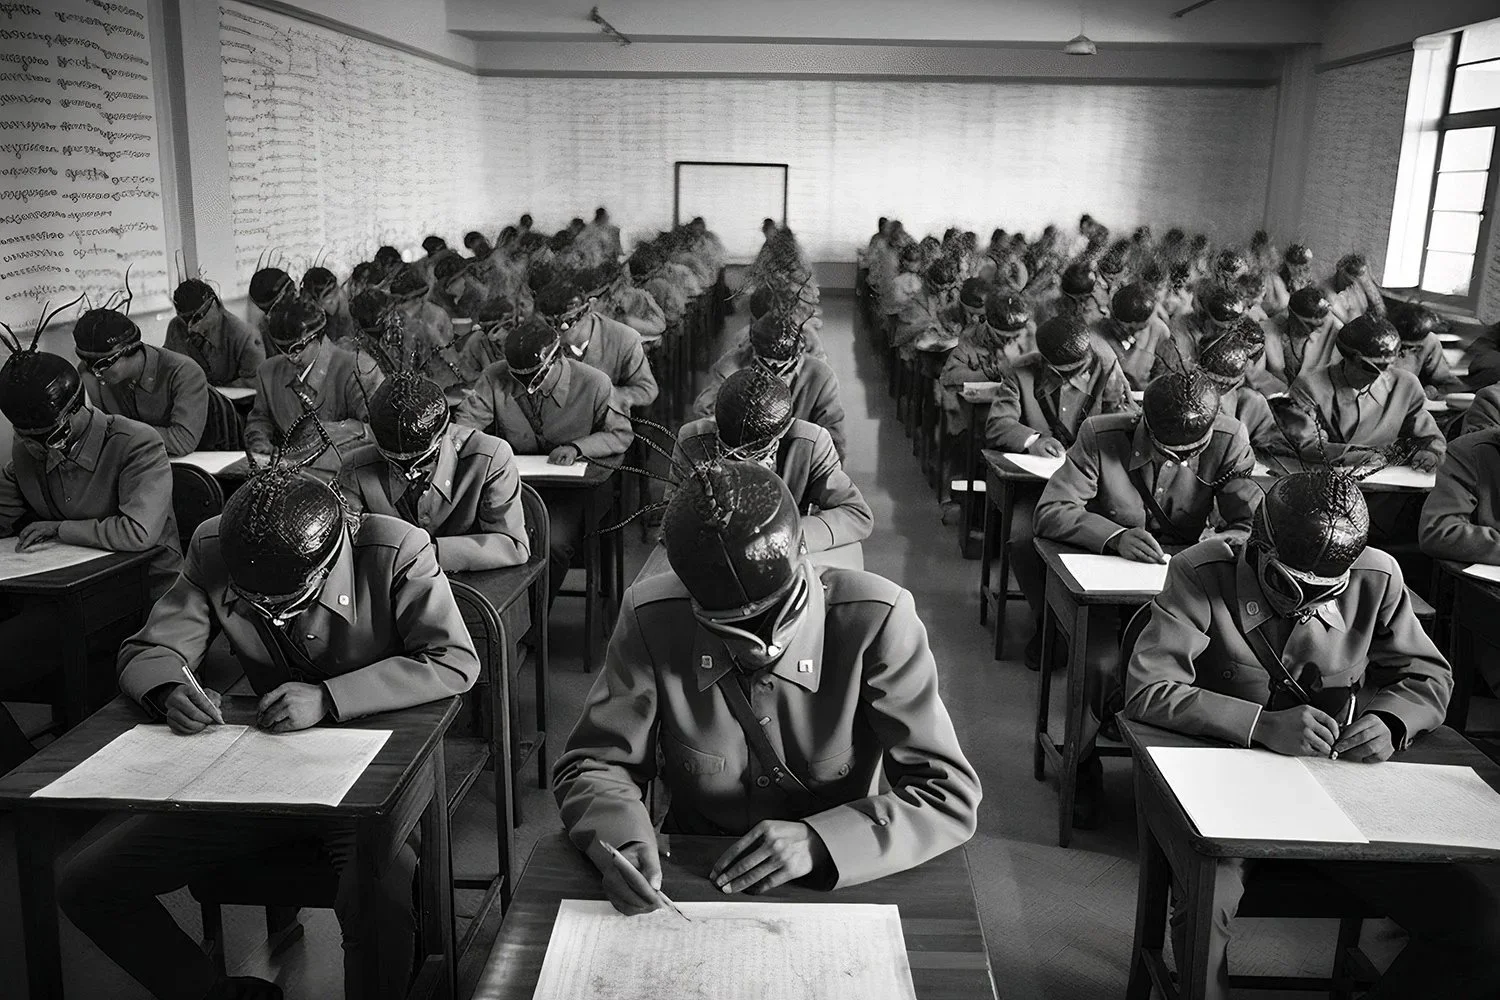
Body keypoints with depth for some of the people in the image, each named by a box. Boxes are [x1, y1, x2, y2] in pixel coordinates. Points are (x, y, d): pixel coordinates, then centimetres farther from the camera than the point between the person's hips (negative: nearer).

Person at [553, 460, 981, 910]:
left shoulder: (875, 620, -18)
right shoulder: (651, 620, -13)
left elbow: (950, 796, -15)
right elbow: (592, 765, -3)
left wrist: (818, 840, -29)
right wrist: (624, 842, -24)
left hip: (840, 886, 0)